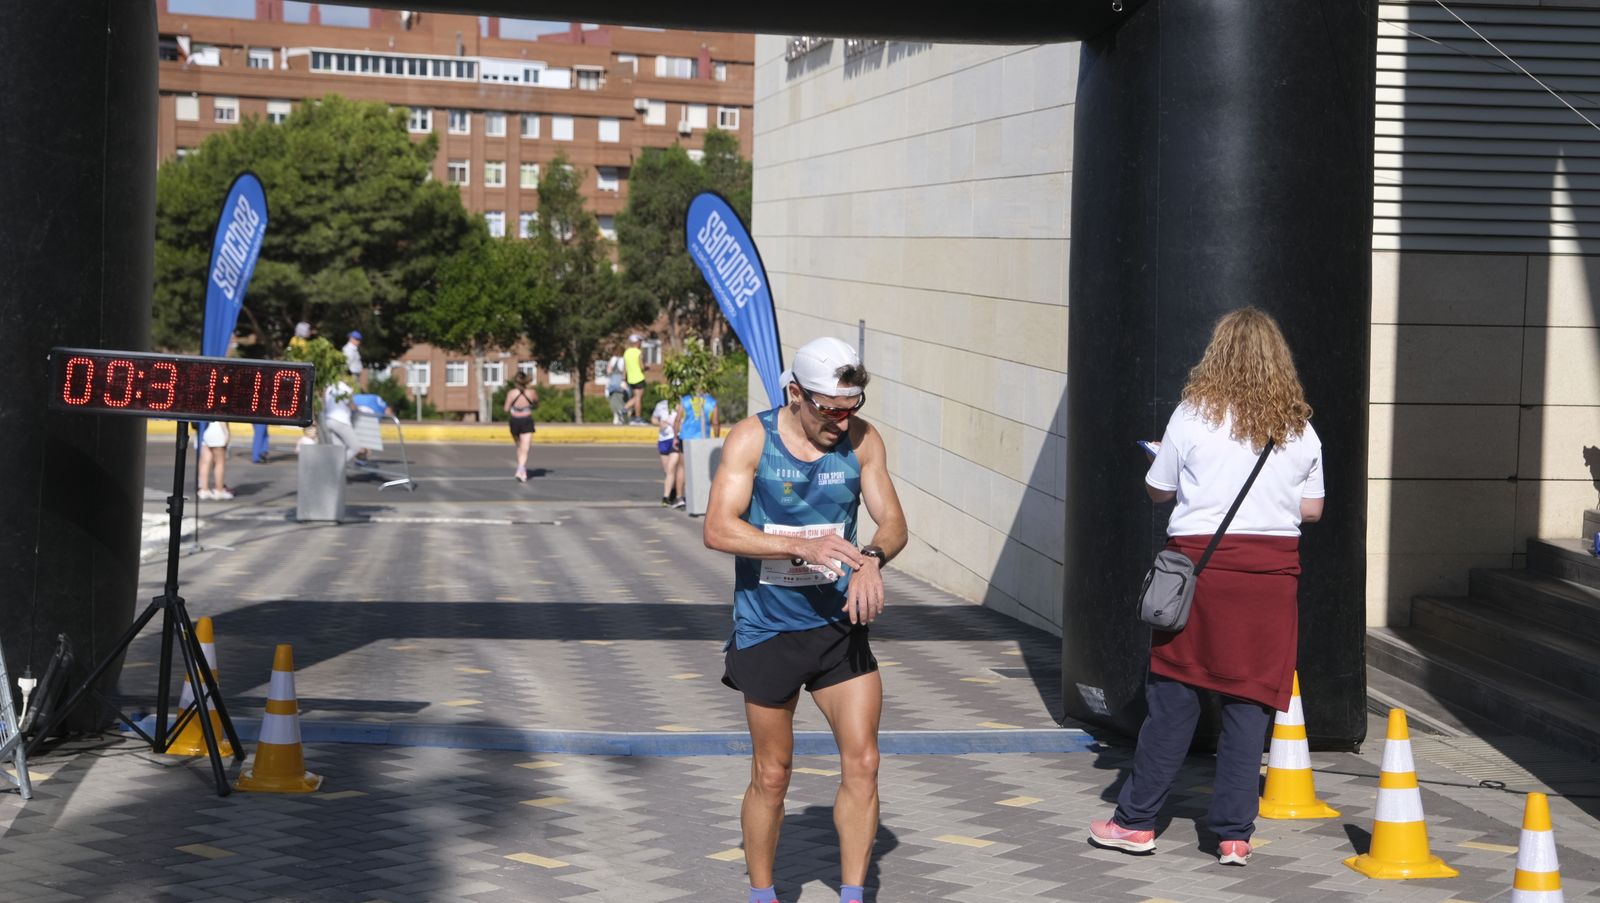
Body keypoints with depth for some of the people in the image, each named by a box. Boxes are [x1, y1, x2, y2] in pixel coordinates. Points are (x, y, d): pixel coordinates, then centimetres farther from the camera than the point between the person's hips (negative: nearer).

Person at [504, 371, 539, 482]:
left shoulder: (511, 393, -9)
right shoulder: (532, 392, -7)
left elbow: (506, 409, -5)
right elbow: (537, 402, 13)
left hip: (515, 422, 2)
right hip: (527, 421, -2)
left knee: (519, 447, 22)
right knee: (524, 449, -4)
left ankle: (523, 470, 31)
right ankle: (520, 471, -22)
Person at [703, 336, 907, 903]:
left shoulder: (862, 440, -1)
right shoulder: (751, 440, -11)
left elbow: (893, 521, 0)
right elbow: (719, 529, -19)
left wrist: (871, 560, -23)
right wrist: (802, 545, -32)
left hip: (840, 624, 3)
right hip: (767, 630, -3)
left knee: (862, 764, -4)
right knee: (771, 775, 6)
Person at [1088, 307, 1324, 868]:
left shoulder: (1194, 415, -3)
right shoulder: (1299, 429, 4)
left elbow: (1158, 491, 5)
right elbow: (1312, 509, 9)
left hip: (1201, 559, -2)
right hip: (1273, 569, 2)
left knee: (1174, 694, 5)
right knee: (1249, 700, 5)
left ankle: (1137, 821, 12)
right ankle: (1234, 834, 7)